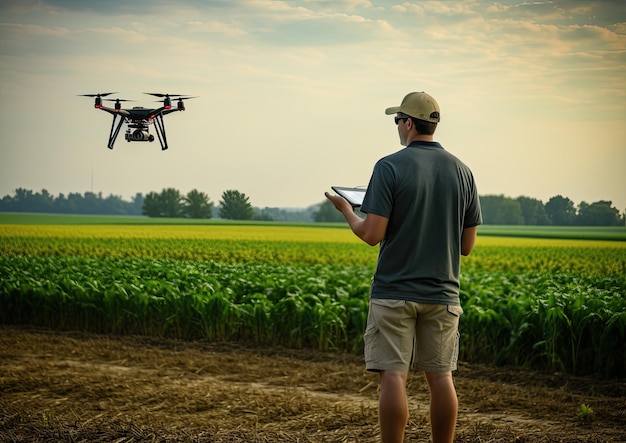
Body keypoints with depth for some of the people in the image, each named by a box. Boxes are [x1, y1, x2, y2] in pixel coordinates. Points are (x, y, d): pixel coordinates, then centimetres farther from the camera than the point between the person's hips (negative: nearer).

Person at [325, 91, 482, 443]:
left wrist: (347, 211, 6)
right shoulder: (462, 172, 6)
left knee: (394, 376, -2)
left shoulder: (390, 167, -9)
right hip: (442, 292, 4)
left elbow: (372, 235, -13)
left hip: (395, 291, -4)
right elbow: (468, 244, 8)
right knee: (440, 377, 8)